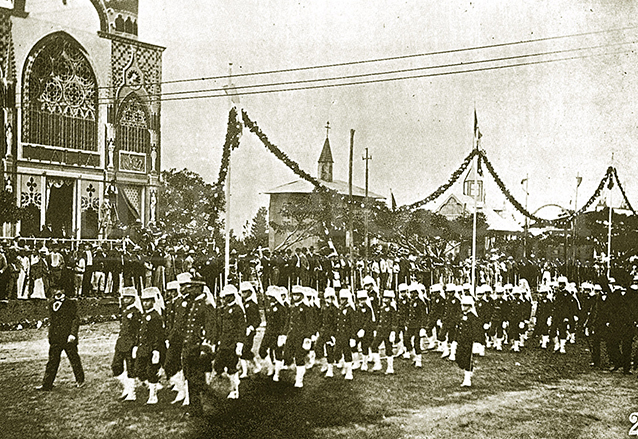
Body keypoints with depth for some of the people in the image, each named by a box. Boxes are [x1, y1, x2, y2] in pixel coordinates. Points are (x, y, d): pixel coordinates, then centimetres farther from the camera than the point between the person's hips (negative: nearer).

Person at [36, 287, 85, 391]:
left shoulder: (71, 303, -5)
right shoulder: (51, 304, 11)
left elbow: (75, 319, -7)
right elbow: (51, 321, 18)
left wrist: (73, 334, -16)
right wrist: (50, 338, 16)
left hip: (68, 338, -4)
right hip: (55, 339, 4)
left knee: (74, 359, 7)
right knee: (52, 361, 6)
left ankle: (80, 380, 23)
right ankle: (46, 385, 11)